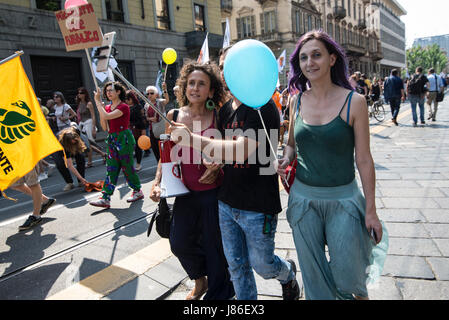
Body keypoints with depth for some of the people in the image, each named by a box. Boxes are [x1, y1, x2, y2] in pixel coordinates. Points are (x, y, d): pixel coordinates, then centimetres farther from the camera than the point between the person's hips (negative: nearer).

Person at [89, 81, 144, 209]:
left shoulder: (124, 107, -11)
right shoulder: (107, 107, 11)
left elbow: (106, 116, -24)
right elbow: (105, 127, 6)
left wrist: (98, 101, -13)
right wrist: (100, 106, 1)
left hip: (124, 139, -7)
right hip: (112, 140, 7)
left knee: (127, 167, 2)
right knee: (111, 169, 4)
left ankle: (137, 191, 21)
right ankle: (105, 198, 4)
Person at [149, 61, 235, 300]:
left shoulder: (217, 117, -8)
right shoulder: (173, 115, 1)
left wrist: (216, 167, -20)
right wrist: (157, 183, 0)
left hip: (213, 192, -3)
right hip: (185, 192, 4)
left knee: (213, 245, 9)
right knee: (179, 243, 10)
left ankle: (216, 293, 36)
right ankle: (200, 281, 42)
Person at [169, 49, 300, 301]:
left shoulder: (263, 107, -17)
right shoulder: (225, 109, 7)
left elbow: (241, 151, -29)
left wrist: (192, 138, -28)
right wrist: (216, 165, -1)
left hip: (257, 207, -6)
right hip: (227, 203, 6)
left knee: (261, 264, 14)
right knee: (236, 265, 17)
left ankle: (288, 273, 47)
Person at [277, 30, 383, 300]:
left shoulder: (354, 101, -9)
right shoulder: (297, 101, 1)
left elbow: (364, 160, -6)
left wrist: (371, 210, -4)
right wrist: (285, 160, -9)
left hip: (343, 199, -2)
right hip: (303, 198, 3)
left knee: (346, 275, 9)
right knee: (313, 275, 14)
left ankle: (360, 293, 45)